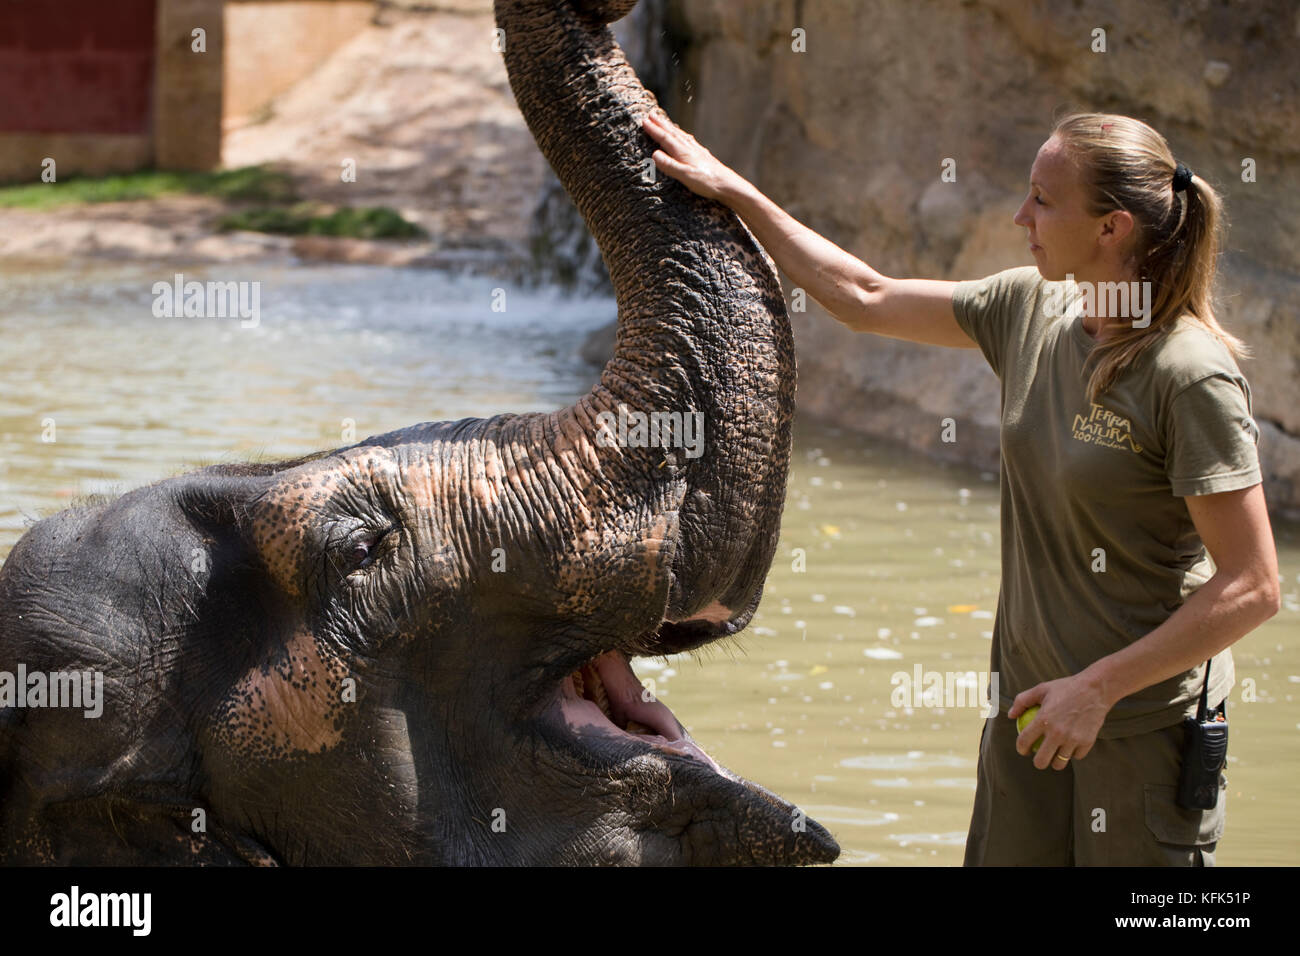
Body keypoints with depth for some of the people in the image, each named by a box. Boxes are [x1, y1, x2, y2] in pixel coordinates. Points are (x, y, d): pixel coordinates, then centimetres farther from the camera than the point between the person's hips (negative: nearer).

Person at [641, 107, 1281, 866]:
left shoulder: (1191, 374, -19)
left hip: (1148, 724, -7)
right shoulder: (1031, 310, 2)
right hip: (1033, 702, 7)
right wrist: (734, 193, 18)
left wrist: (1098, 687, -18)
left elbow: (1252, 589, -20)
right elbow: (865, 299, 17)